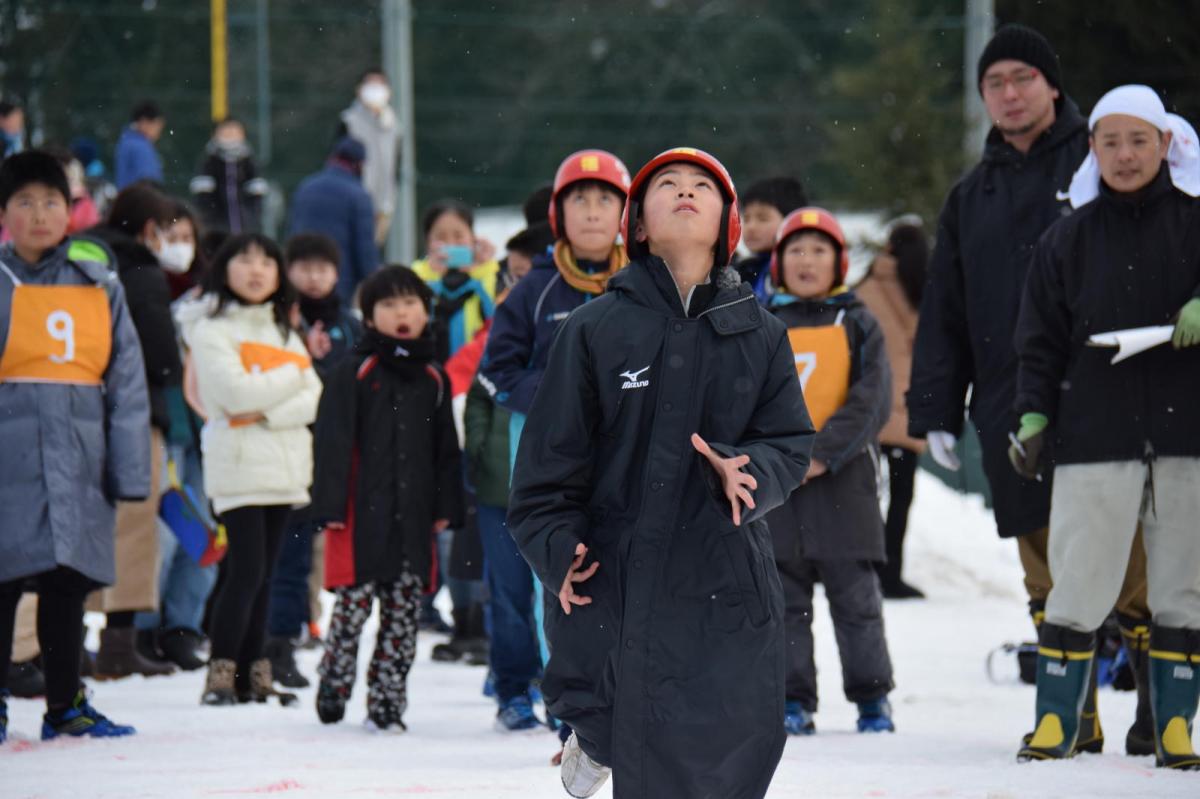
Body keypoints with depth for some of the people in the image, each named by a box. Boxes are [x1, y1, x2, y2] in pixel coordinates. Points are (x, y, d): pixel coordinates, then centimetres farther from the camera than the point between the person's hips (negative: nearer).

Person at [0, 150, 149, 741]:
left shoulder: (100, 288, 9)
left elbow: (127, 385, 9)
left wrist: (130, 471, 2)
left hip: (78, 466, 3)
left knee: (68, 582, 9)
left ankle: (66, 706, 19)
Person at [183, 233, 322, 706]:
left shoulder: (285, 333, 17)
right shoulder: (211, 331, -1)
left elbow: (314, 398, 5)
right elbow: (236, 393, -15)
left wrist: (268, 412, -12)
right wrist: (290, 377, -3)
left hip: (285, 468, 6)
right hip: (238, 468, -6)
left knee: (262, 574, 7)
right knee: (246, 570, -13)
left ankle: (253, 673, 9)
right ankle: (220, 673, -11)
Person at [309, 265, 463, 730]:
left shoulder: (433, 379, 12)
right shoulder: (354, 374, -1)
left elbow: (446, 448, 17)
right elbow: (333, 442, -4)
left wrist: (446, 506, 9)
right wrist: (330, 505, -11)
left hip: (413, 516, 4)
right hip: (362, 513, -4)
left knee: (403, 612, 5)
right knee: (352, 604, -5)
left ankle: (387, 700, 11)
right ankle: (333, 688, 11)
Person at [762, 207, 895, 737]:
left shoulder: (857, 325, 6)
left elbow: (872, 400, -4)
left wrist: (823, 453, -15)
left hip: (842, 479, -2)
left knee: (855, 596, 1)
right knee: (784, 601, 3)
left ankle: (872, 696, 11)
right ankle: (794, 701, 7)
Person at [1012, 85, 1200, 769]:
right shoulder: (1070, 238, 9)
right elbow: (1043, 340, 10)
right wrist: (1034, 418, 0)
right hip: (1095, 436, 0)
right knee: (1078, 584, -4)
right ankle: (1057, 720, 6)